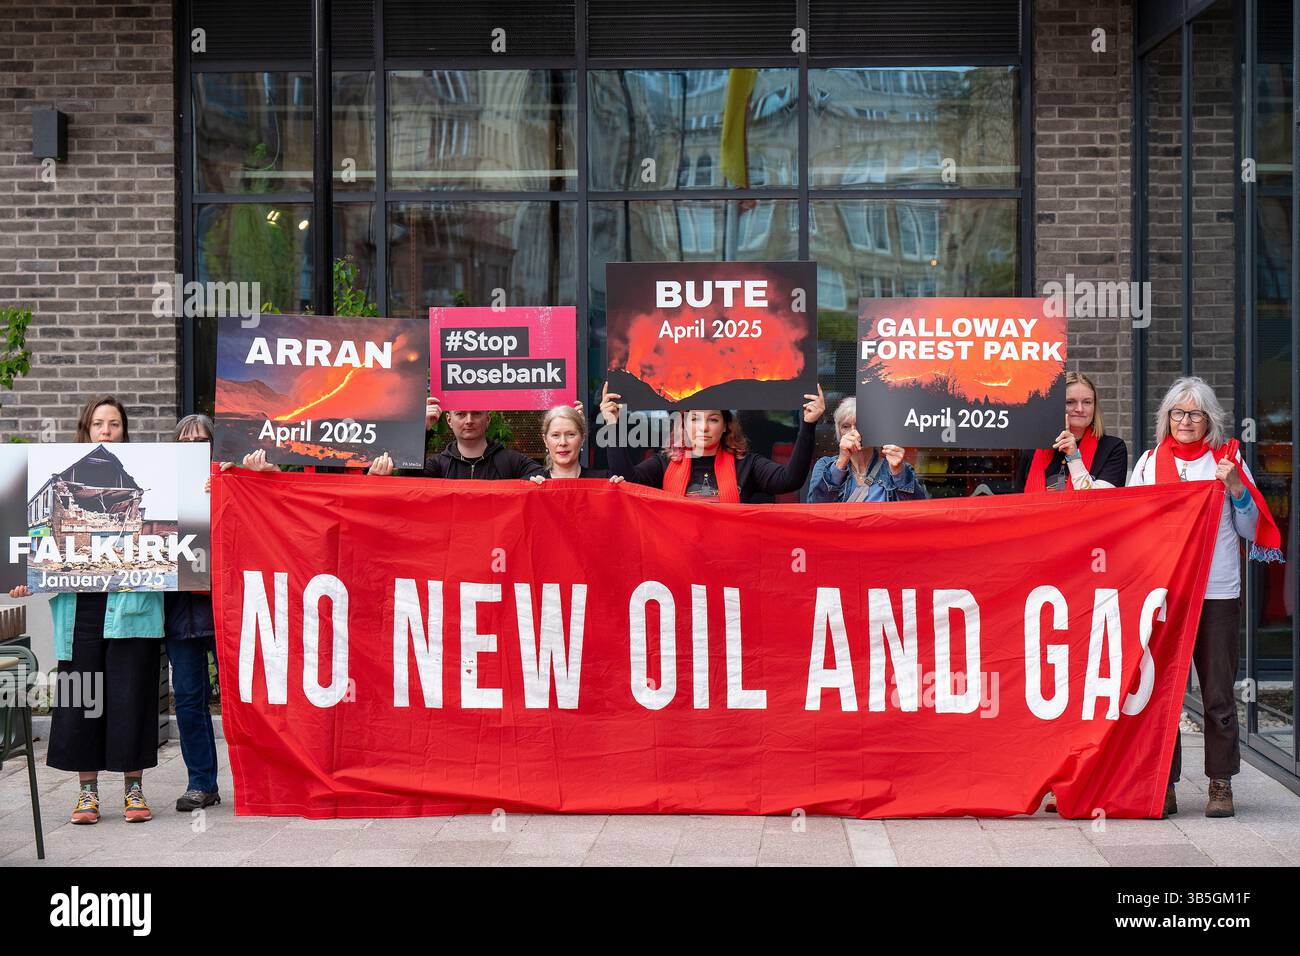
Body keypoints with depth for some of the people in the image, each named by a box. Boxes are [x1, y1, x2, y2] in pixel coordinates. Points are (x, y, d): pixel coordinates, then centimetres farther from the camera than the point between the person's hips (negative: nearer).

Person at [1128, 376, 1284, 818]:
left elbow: (1250, 531, 7)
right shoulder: (1149, 462, 12)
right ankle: (1163, 786, 6)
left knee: (1218, 693, 1)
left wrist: (1235, 488, -7)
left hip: (1217, 591, -1)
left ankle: (1221, 783, 10)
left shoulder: (1227, 459, 7)